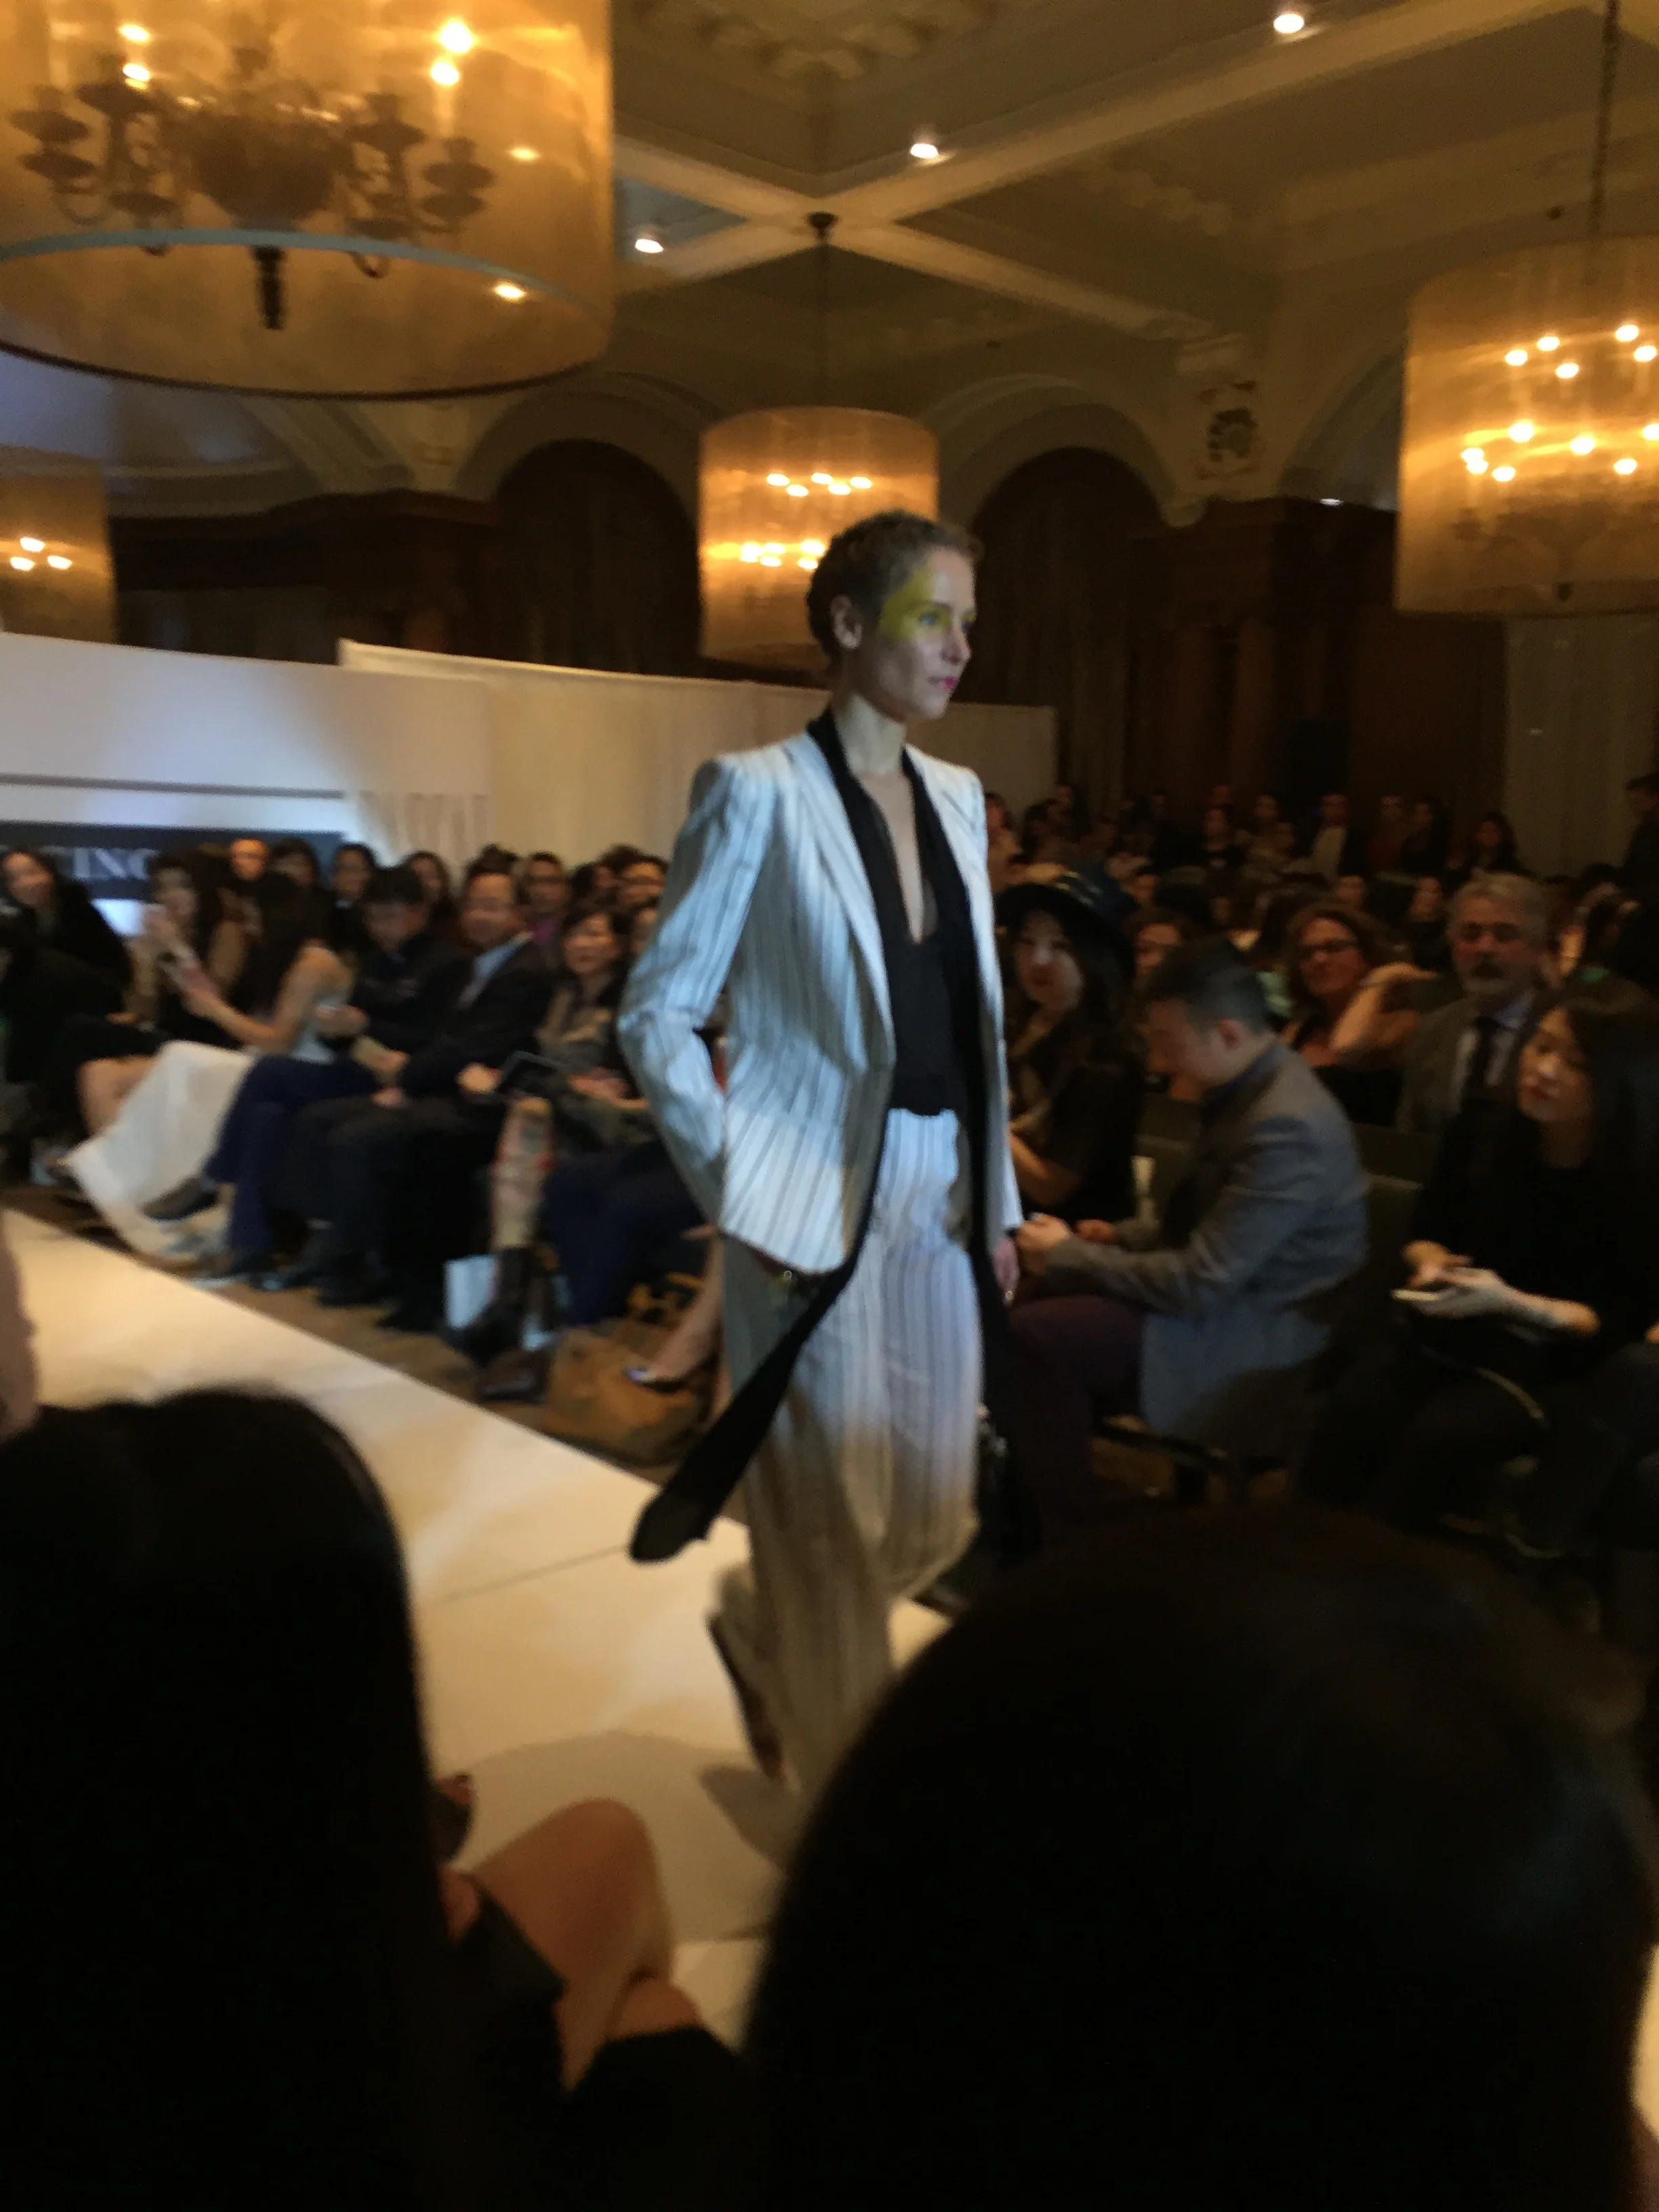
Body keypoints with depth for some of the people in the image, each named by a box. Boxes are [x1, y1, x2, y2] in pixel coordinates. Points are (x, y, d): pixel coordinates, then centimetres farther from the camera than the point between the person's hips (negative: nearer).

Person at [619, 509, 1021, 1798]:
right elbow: (657, 1015, -9)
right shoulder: (759, 793, -9)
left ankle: (763, 1631, 43)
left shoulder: (958, 796, 11)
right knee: (838, 1522, 5)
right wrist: (740, 1196, -14)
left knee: (934, 1517, 13)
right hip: (819, 1198, -6)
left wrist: (998, 1194, 12)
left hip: (942, 1194, 7)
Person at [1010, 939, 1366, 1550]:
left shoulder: (1285, 1126, -27)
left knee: (1035, 1334, -19)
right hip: (1225, 1288, 10)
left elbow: (1199, 1285, -26)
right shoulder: (1251, 1086, 3)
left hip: (1262, 1332, -10)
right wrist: (1120, 1236, 2)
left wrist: (1069, 1256, -14)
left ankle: (1078, 1538, 0)